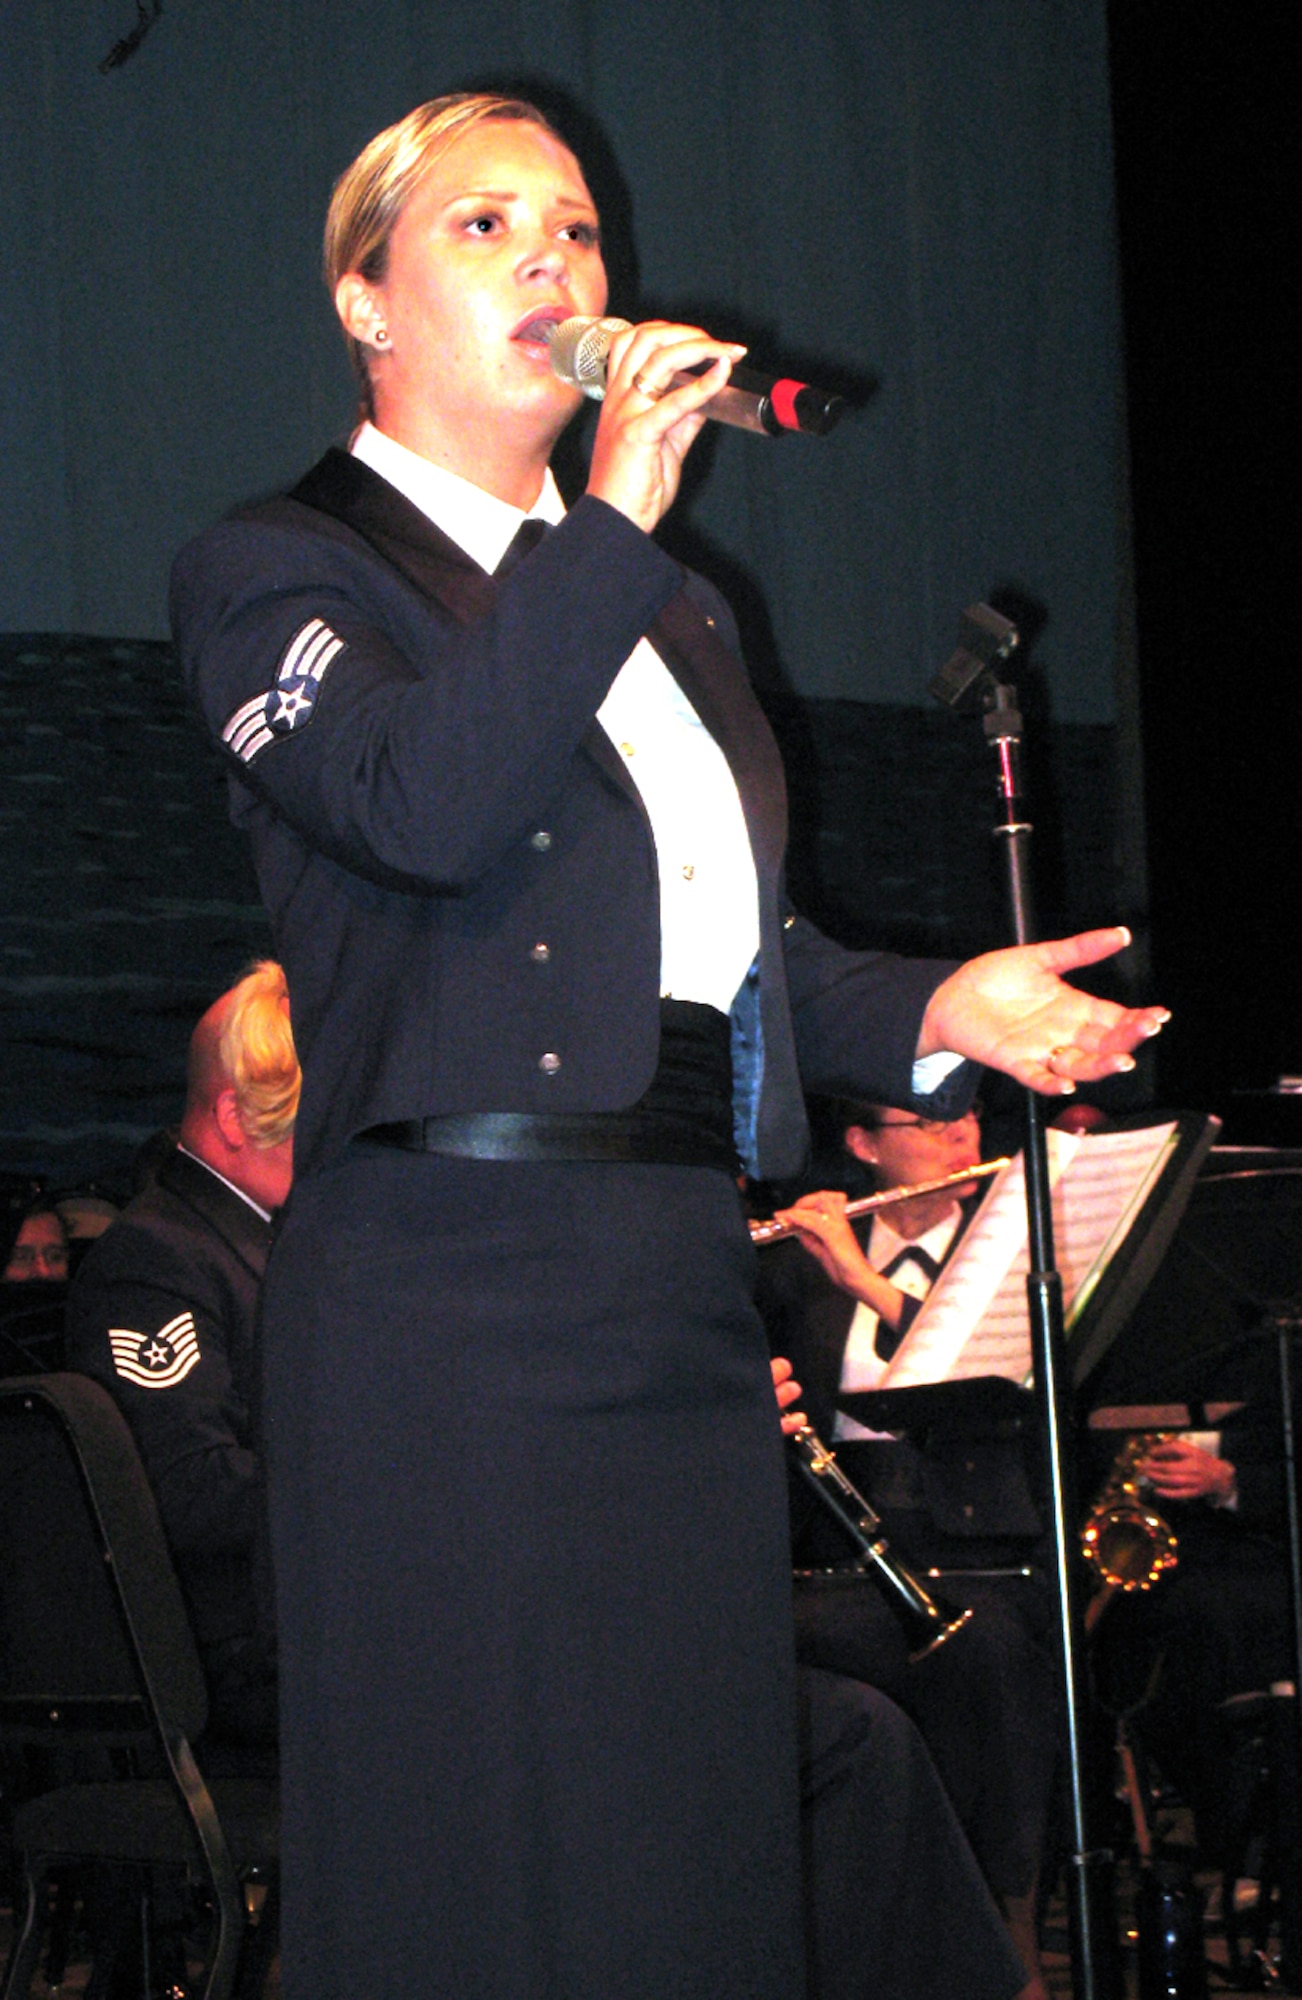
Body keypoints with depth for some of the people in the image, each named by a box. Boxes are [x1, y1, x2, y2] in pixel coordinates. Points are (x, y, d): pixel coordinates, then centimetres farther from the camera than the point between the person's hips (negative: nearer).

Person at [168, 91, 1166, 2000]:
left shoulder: (677, 615, 23)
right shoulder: (278, 570, 2)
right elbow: (427, 807, -18)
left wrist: (931, 1007, 7)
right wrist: (615, 519, -16)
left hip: (687, 1290, 7)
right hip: (455, 1285, -6)